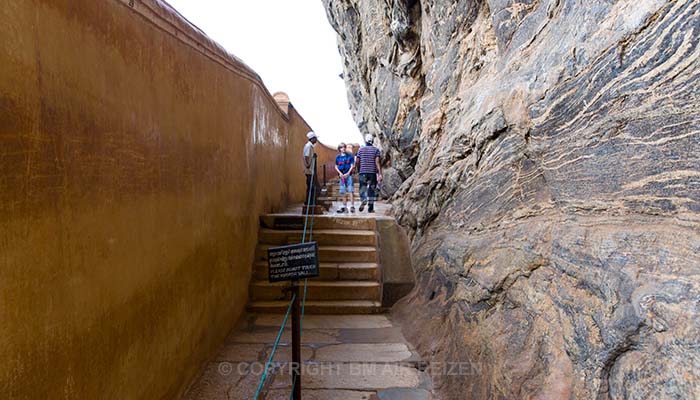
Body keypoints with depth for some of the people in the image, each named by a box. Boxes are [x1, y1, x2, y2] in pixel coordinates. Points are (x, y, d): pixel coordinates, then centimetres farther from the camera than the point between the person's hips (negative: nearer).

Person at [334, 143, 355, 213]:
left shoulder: (350, 156, 2)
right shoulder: (338, 157, 10)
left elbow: (352, 166, -1)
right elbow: (336, 166, 11)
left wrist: (348, 173, -12)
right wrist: (340, 173, -5)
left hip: (348, 175, -3)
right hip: (342, 176, 3)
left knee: (350, 191, -10)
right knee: (343, 192, 6)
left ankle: (352, 206, -10)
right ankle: (344, 207, 12)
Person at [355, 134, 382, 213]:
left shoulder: (361, 149, 5)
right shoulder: (376, 150, 0)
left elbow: (357, 162, 4)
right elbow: (377, 162, -9)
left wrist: (359, 170, 22)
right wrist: (380, 174, -11)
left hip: (363, 172, 1)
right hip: (373, 172, -1)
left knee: (362, 188, 6)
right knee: (372, 189, 7)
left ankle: (363, 200, -24)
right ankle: (370, 208, 9)